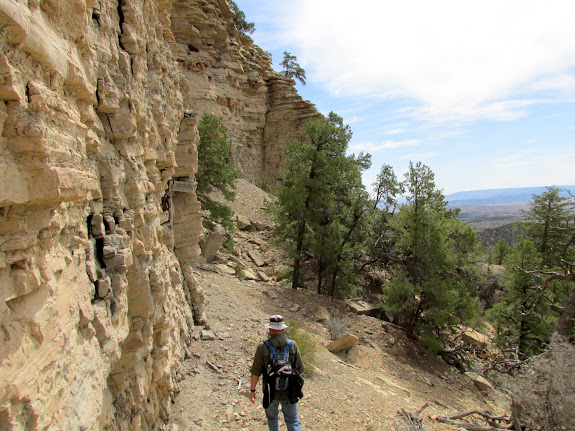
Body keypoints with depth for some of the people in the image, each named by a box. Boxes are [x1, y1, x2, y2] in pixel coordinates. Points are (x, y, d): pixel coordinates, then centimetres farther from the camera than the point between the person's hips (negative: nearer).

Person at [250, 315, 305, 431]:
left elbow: (256, 372, -11)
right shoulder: (292, 345, -10)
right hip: (289, 391, 1)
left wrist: (252, 390, 1)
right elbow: (300, 369, -3)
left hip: (271, 391, -1)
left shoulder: (263, 347, -15)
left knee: (272, 419, 23)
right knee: (293, 421, 15)